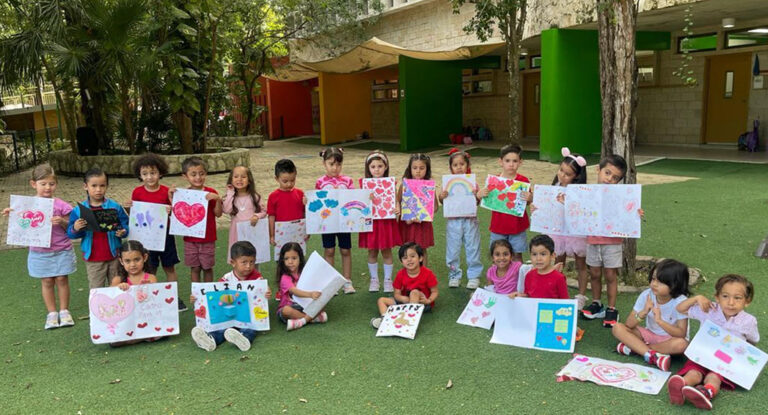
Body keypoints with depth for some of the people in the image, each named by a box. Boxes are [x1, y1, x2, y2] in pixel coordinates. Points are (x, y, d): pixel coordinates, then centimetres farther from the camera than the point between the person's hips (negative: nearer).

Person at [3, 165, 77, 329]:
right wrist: (10, 215, -11)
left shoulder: (61, 205, -6)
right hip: (39, 252, 1)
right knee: (47, 281, 8)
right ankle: (52, 313, 20)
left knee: (62, 279, 6)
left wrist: (62, 221, -22)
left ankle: (64, 311, 20)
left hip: (61, 250, -1)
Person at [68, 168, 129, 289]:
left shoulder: (115, 207, -5)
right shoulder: (78, 210, -3)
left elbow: (125, 225, 0)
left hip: (114, 257, 0)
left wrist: (123, 232, -21)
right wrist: (75, 229, -23)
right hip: (93, 259, 0)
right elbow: (70, 233, -1)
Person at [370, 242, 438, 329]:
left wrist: (429, 300, -30)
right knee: (381, 300, -7)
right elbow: (397, 294, -4)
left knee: (414, 292, -36)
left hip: (422, 302, -5)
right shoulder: (400, 274, -6)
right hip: (406, 301, 5)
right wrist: (405, 299, -27)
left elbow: (434, 292, -9)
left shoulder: (428, 273, -14)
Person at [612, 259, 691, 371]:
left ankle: (635, 347, -26)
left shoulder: (681, 302, -18)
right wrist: (643, 313, -30)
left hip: (670, 338, -3)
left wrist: (660, 321, -36)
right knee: (617, 328, -18)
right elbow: (629, 325, -11)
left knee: (681, 344, -37)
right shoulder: (646, 295, -12)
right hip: (649, 334, 3)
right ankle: (652, 355, -33)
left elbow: (681, 334, -23)